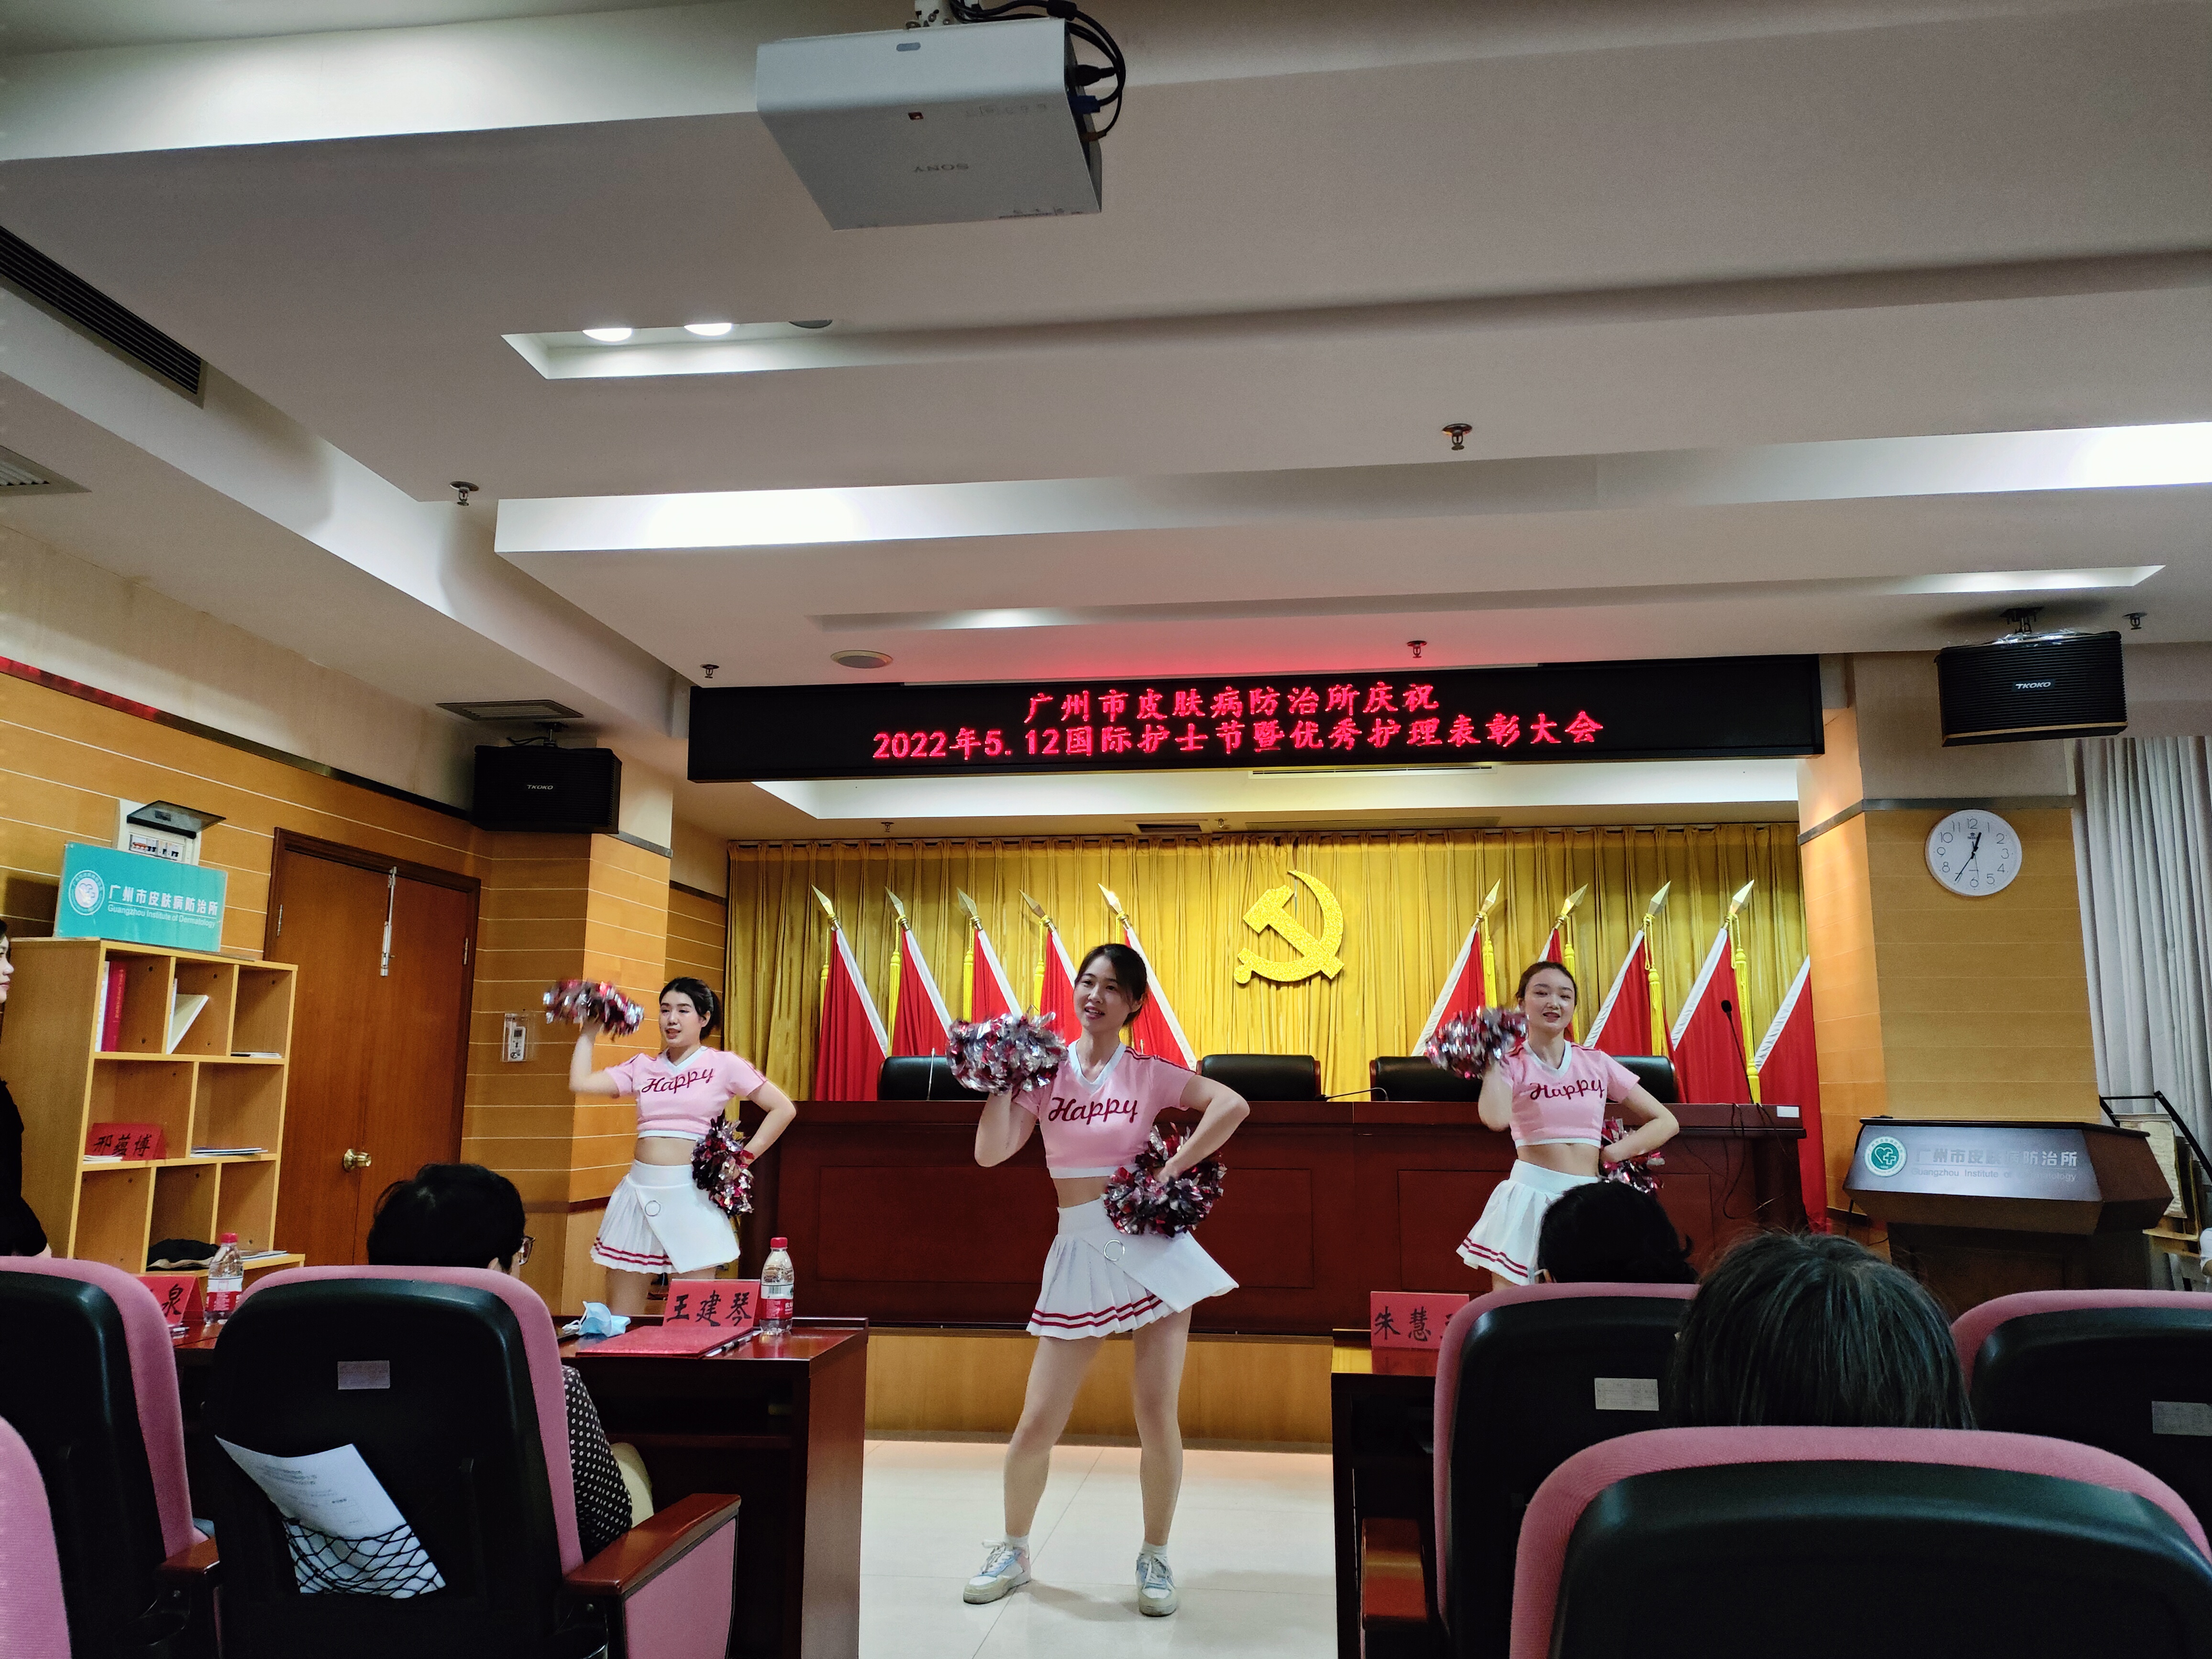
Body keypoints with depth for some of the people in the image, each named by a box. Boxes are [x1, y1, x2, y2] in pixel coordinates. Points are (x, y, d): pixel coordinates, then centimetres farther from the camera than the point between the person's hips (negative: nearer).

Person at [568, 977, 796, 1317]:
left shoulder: (723, 1065, 2)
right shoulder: (642, 1067, 13)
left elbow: (783, 1109, 1)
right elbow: (580, 1082, 5)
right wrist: (591, 1030, 12)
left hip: (691, 1193, -4)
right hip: (640, 1188, 4)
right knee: (617, 1318, 7)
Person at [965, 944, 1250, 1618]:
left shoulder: (1149, 1073, 0)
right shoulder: (1047, 1072, 4)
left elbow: (1232, 1106, -11)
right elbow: (991, 1152, -5)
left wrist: (1172, 1171, -14)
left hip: (1149, 1241, -1)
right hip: (1079, 1252, 2)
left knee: (1156, 1414, -2)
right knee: (1036, 1425, 2)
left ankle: (1155, 1558, 22)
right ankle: (1013, 1552, 27)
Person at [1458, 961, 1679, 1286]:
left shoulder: (1597, 1063, 9)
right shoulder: (1512, 1064, 1)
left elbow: (1666, 1122, 11)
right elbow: (1497, 1119, -22)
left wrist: (1613, 1154, -1)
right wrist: (1490, 1060, -9)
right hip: (1531, 1198, -3)